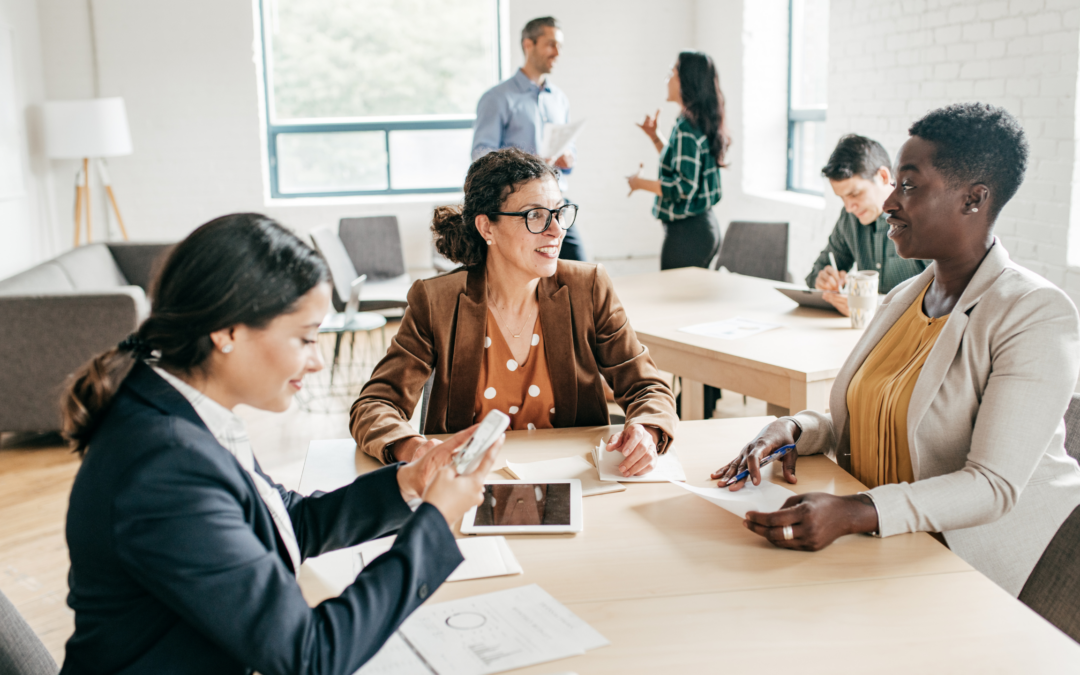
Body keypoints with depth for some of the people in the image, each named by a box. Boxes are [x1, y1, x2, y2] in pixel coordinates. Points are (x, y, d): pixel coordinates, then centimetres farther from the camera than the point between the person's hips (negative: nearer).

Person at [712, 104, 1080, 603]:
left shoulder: (1038, 317, -15)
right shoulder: (903, 298, 9)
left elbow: (993, 487, -23)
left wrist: (853, 514, -37)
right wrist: (795, 428, -6)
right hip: (887, 547, 7)